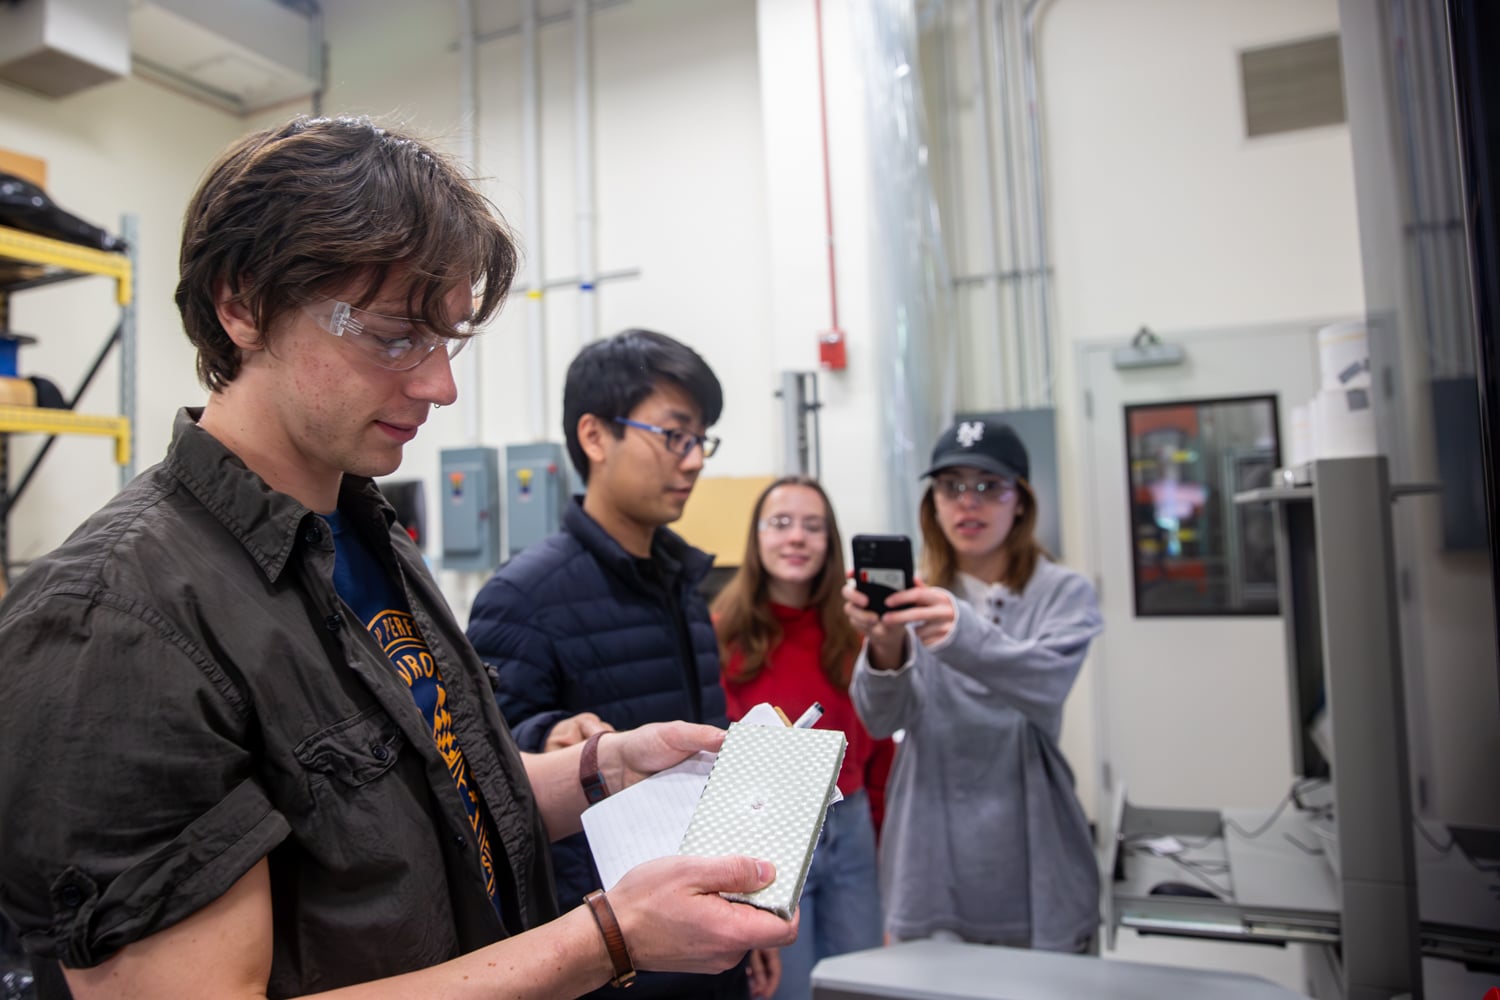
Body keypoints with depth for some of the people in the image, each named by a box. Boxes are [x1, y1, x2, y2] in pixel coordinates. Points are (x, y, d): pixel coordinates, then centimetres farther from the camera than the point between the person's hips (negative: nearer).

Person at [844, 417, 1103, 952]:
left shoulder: (1064, 594, -2)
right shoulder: (914, 597, 2)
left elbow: (1046, 683, -23)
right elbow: (881, 718, -11)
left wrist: (962, 633, -42)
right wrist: (884, 648, -33)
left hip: (1031, 873, -1)